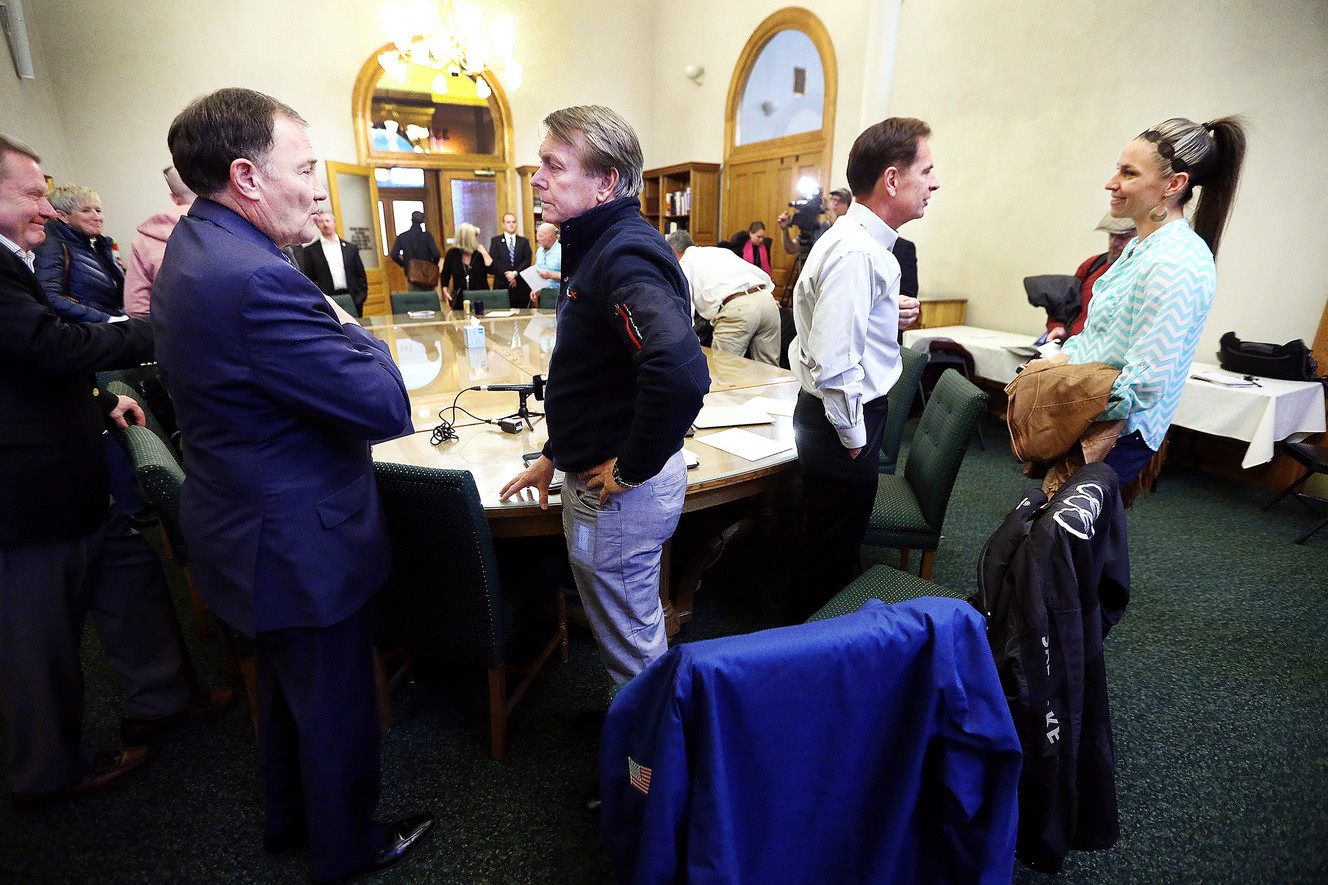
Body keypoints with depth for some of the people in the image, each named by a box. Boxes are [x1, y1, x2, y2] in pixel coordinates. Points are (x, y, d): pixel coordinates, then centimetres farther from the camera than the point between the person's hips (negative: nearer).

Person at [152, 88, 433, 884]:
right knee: (338, 705, 14)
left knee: (288, 684, 29)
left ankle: (288, 818, 53)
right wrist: (349, 327, -13)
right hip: (300, 543, -10)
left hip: (249, 522, 10)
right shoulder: (254, 280, -31)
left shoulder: (194, 244, 3)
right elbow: (388, 405, -30)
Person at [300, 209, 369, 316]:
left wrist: (361, 297, 1)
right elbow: (308, 280, 6)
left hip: (352, 302, 2)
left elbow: (361, 275, 14)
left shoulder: (350, 248, 14)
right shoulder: (309, 251, 8)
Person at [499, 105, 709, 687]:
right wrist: (555, 454, 18)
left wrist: (632, 470, -26)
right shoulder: (596, 247, 11)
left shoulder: (625, 257, -23)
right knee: (636, 629, 28)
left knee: (632, 647, 11)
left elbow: (681, 371, -41)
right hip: (591, 474, 11)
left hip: (621, 493, -11)